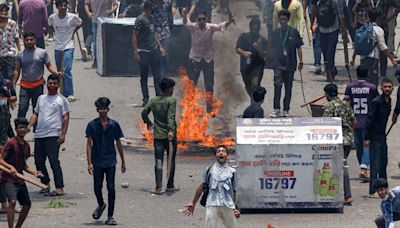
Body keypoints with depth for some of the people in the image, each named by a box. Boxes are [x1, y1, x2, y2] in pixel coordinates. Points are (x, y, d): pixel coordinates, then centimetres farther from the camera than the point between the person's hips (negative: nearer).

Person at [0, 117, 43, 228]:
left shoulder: (26, 145, 11)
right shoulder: (11, 143, -11)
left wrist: (33, 172, 8)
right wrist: (10, 167, -28)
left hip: (19, 179, 8)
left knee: (27, 204, 8)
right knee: (12, 201, -25)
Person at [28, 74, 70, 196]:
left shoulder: (61, 99, 1)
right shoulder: (41, 98, 17)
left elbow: (66, 118, -2)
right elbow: (35, 114, 20)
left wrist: (63, 134, -11)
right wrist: (29, 126, 3)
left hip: (53, 135, -6)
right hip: (39, 135, 6)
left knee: (54, 161, -12)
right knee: (39, 161, 8)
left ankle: (59, 188, -13)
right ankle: (46, 184, 23)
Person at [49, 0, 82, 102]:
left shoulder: (72, 17, -11)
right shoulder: (52, 18, -5)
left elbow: (80, 23, 10)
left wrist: (73, 31, 2)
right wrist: (56, 33, 7)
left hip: (69, 47, -3)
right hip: (57, 47, 4)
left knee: (66, 70, -14)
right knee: (60, 71, 9)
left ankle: (70, 94, -9)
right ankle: (64, 93, 19)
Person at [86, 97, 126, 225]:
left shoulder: (114, 125, 2)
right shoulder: (92, 125, -1)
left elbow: (118, 144, 9)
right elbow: (89, 144, -3)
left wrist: (123, 162, 11)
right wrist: (89, 163, -10)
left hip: (110, 162, 0)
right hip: (97, 162, 0)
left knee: (111, 188, -4)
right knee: (97, 187, 5)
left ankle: (110, 217, 1)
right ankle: (101, 205, 37)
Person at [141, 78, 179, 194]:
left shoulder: (153, 100, 6)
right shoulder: (171, 100, -9)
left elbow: (144, 112, 7)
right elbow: (171, 116, -20)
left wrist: (148, 122, 26)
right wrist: (171, 130, -28)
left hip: (158, 135, 4)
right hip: (170, 136, -3)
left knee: (158, 161, 1)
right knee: (171, 160, 12)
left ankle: (159, 187, -9)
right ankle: (170, 185, 19)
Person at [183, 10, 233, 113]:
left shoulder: (210, 27, -9)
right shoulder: (193, 27, -11)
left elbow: (221, 26, -25)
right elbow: (186, 23, -30)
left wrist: (229, 21, -47)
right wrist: (185, 15, -54)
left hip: (208, 59, 1)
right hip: (195, 58, -1)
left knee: (209, 85, 7)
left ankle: (210, 108, 19)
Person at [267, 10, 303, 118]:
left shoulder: (294, 32, 0)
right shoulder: (276, 32, 5)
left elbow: (298, 47, 3)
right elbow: (272, 48, 14)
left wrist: (300, 61, -3)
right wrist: (270, 61, 13)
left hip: (290, 64, 0)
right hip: (278, 63, 0)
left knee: (288, 88, 6)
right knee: (277, 85, -12)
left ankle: (286, 110, 15)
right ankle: (276, 109, -10)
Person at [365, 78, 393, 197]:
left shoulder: (389, 101, 10)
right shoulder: (376, 102, -15)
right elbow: (369, 120, -16)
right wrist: (367, 138, -18)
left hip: (382, 136, 8)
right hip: (375, 136, -8)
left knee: (383, 163, 14)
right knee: (375, 165, -9)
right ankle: (373, 191, -10)